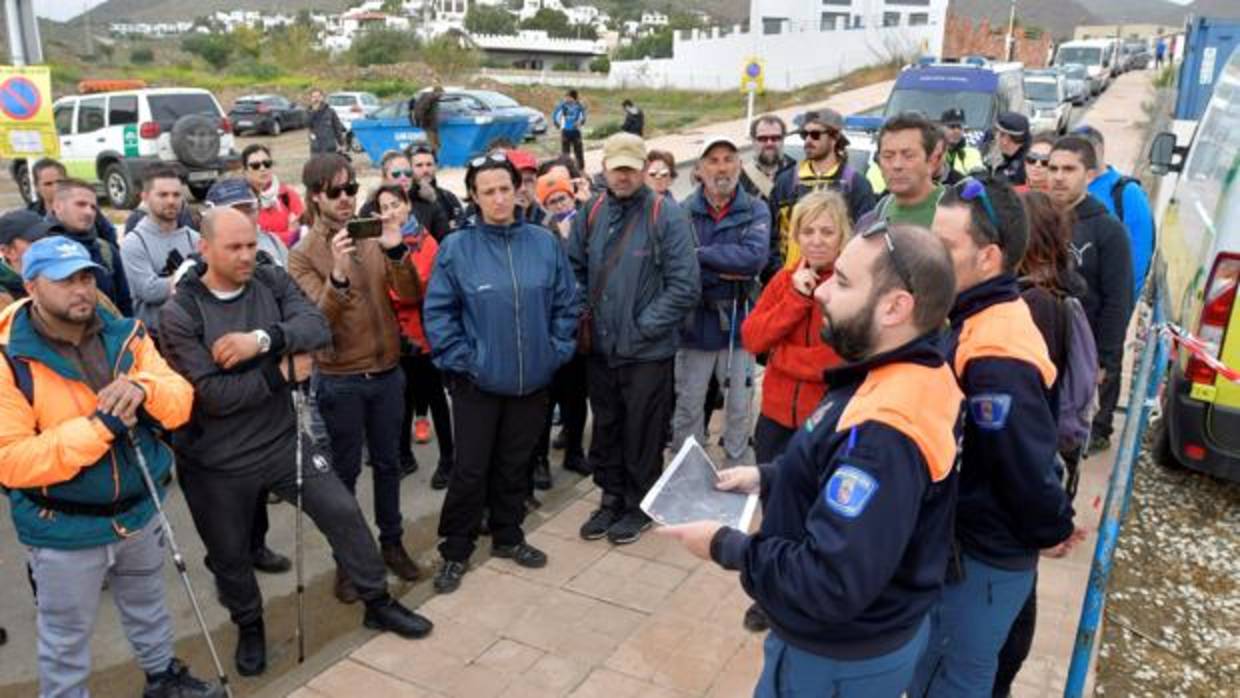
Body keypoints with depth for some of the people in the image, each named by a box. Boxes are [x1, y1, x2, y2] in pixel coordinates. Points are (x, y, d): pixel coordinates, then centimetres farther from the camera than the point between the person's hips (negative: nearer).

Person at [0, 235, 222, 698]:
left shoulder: (124, 335, -5)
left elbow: (181, 401, -6)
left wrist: (145, 389, -29)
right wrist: (96, 428, -32)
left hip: (138, 510, 5)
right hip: (64, 528, -5)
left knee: (148, 608, 27)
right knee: (66, 638, 15)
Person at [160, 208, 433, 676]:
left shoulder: (272, 281, -3)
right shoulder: (179, 314, -15)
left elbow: (317, 326, -18)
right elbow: (213, 394, -22)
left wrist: (262, 339, -31)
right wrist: (282, 374, -18)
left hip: (282, 440, 3)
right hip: (217, 463, -2)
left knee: (344, 513, 4)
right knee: (229, 555, 15)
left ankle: (378, 604, 24)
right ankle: (250, 627, 43)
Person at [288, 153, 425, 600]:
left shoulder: (373, 239, 2)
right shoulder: (303, 254, -7)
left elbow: (411, 296, -7)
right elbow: (318, 320, -19)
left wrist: (396, 252, -24)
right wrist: (338, 275, -35)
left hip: (387, 373, 4)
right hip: (340, 380, -3)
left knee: (388, 463, 16)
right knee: (345, 471, 8)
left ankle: (392, 543, 33)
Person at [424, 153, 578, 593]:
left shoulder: (545, 243, -2)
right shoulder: (456, 248, -9)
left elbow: (566, 303, 5)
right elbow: (438, 311, -6)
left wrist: (557, 350, 0)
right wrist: (461, 359, -11)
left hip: (533, 379, 3)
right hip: (477, 381, -2)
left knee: (515, 464, 17)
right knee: (471, 469, 6)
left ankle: (507, 536, 36)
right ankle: (455, 551, 23)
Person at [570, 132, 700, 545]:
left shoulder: (666, 216, -13)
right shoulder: (593, 212, 2)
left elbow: (685, 286, -15)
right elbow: (573, 266, 15)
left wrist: (643, 327, -14)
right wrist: (582, 311, 3)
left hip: (647, 351, -5)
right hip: (600, 347, 5)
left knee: (641, 433, 9)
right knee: (605, 428, 18)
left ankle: (640, 504, 29)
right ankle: (612, 498, 36)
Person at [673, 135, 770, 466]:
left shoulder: (756, 210, -1)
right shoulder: (683, 212, -3)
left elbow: (755, 256, -19)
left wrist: (700, 255, -18)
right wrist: (727, 273, -16)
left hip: (738, 324, 1)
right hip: (694, 324, 0)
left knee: (740, 410, 11)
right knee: (687, 409, 11)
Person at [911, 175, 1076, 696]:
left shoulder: (995, 358, -31)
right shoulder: (976, 318, 2)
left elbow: (1026, 466, -26)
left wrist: (1052, 531, -9)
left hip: (981, 558, -9)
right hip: (961, 538, 9)